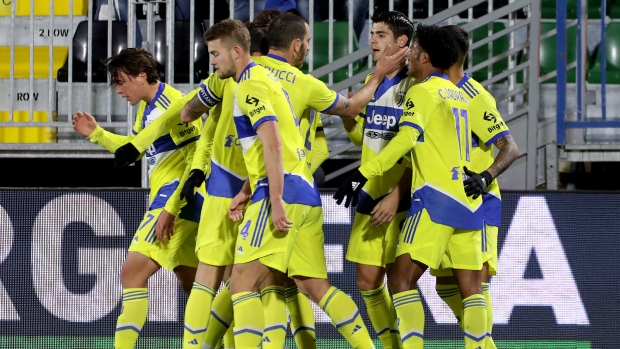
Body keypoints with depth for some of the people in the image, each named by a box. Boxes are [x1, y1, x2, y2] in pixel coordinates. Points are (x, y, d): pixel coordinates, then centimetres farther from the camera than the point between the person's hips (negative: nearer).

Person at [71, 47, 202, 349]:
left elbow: (198, 158, -20)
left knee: (133, 273, -14)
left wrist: (171, 209, -23)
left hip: (176, 199, -10)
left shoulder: (172, 104, -16)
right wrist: (96, 134, 17)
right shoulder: (145, 108, 13)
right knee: (191, 283, 13)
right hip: (165, 200, 10)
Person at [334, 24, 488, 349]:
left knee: (401, 277, -8)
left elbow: (406, 138, -17)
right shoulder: (457, 94, 19)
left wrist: (363, 173, -19)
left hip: (436, 198, -8)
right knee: (470, 287, 4)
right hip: (469, 200, 8)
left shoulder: (423, 92, -4)